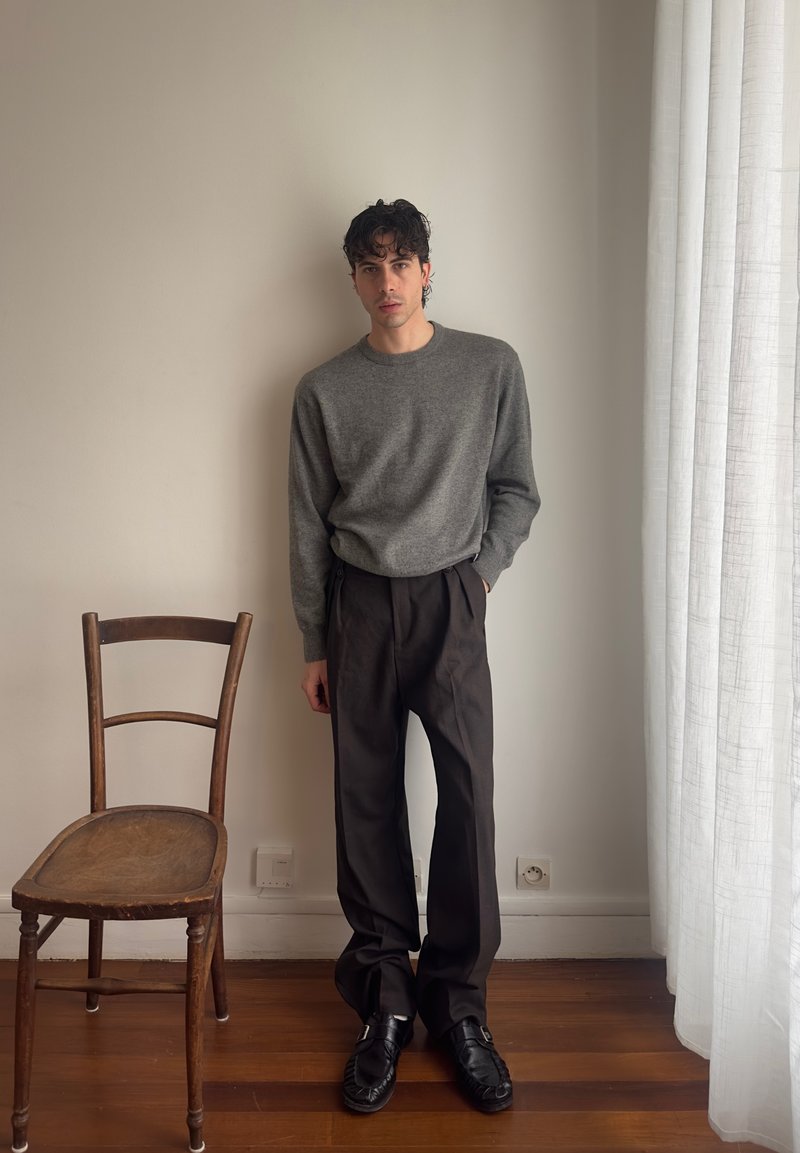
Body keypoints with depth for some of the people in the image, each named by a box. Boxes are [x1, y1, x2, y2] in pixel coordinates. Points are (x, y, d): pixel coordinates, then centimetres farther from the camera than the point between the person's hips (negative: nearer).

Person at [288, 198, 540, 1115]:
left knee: (468, 796, -6)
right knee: (367, 803, 3)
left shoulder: (491, 368, 3)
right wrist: (315, 645, 6)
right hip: (360, 606, 1)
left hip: (450, 602, -1)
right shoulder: (324, 390, 5)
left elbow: (517, 490, 10)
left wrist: (483, 568, -5)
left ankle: (457, 1001, 11)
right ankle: (386, 1002, 17)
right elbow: (308, 526, 7)